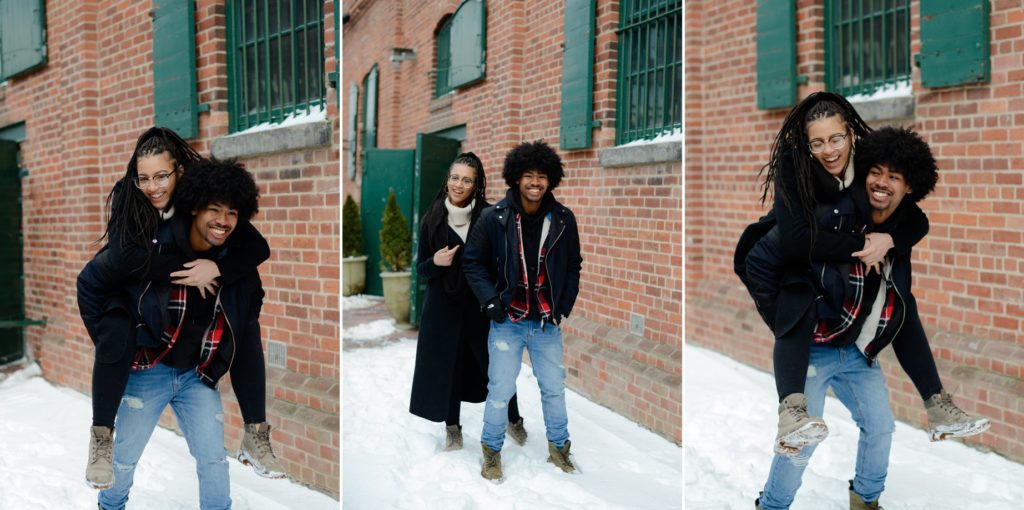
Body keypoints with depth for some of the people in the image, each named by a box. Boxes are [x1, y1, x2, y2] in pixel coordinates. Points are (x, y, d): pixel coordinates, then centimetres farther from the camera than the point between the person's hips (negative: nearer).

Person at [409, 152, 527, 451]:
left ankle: (513, 420, 32)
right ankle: (452, 428, 29)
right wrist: (435, 262, -20)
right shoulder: (432, 219, -5)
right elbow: (421, 269, 2)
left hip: (482, 304, -1)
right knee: (447, 366, 9)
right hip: (444, 306, 1)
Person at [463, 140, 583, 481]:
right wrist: (489, 299, -9)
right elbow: (472, 262, 1)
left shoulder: (563, 220, -3)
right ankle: (492, 451, 24)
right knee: (500, 391, 4)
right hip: (507, 321, -2)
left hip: (547, 323, 2)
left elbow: (573, 265, 10)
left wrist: (564, 306, 3)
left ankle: (558, 447, 32)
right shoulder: (494, 218, -10)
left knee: (554, 388, 12)